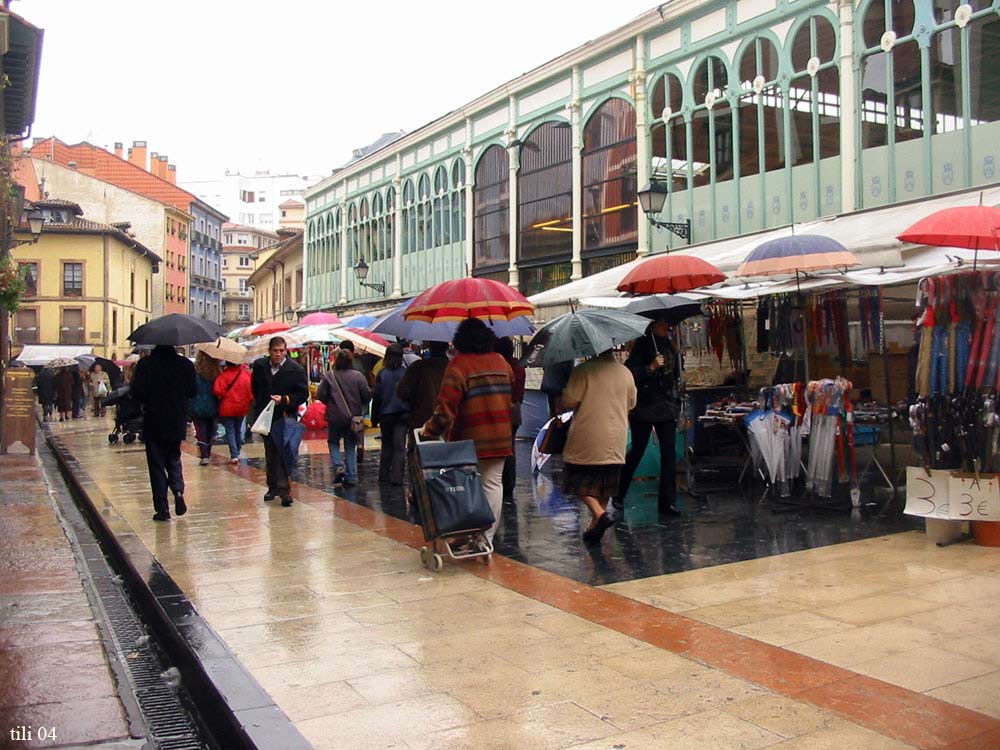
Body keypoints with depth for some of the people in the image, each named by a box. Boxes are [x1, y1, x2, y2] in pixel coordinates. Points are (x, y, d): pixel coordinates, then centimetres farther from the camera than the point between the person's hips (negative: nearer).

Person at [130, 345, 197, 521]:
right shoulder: (185, 364, -3)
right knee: (173, 459, 20)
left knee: (156, 464, 6)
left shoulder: (145, 364, -11)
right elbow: (193, 392, 2)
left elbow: (137, 393, -15)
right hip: (178, 422, 3)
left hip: (154, 423, -2)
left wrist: (148, 401, 6)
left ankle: (162, 509, 5)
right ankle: (178, 490, -5)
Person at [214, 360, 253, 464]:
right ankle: (237, 453, 23)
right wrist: (248, 400, 11)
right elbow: (252, 390, -2)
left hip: (227, 408, -4)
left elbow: (217, 390, -22)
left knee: (230, 431, 2)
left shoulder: (224, 375, -14)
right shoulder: (246, 373, -4)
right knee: (238, 430, 17)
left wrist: (224, 396, -3)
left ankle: (234, 455, -6)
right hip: (242, 408, 4)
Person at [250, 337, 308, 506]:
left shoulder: (296, 369, -8)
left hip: (285, 417, -4)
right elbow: (254, 388, 21)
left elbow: (303, 394, -7)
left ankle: (284, 489, -11)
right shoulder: (259, 366, 4)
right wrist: (260, 403, 11)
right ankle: (273, 487, 25)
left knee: (283, 453, -12)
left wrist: (284, 400, -19)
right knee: (270, 453, 14)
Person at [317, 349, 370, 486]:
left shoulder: (329, 376, -9)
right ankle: (350, 477, 9)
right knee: (350, 446, 11)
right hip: (353, 417, 1)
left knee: (333, 442, 18)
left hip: (335, 417, -1)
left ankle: (337, 466, -6)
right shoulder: (358, 376, -8)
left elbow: (320, 396, -7)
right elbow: (367, 395, -7)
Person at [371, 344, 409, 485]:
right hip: (403, 414, -1)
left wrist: (374, 419, 5)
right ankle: (396, 477, -6)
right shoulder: (406, 372, -6)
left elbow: (377, 398, -2)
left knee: (387, 445, 15)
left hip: (386, 415, 1)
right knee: (399, 446, 1)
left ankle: (384, 475, 18)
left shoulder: (382, 374, -5)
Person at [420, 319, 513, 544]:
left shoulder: (458, 365, -11)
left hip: (470, 440, -4)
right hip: (501, 437, 5)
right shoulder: (500, 362, 8)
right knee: (493, 483, 9)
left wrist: (430, 430, -8)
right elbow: (512, 396, 15)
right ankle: (488, 537, 10)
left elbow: (447, 407, -17)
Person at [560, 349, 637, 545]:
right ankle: (595, 527, 16)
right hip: (615, 443, 5)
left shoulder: (584, 370, -12)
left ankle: (600, 514, -15)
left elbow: (568, 402, -14)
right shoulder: (626, 373, 7)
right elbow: (631, 405, 17)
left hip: (587, 441, -5)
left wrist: (558, 404, 8)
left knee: (581, 484, 4)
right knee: (604, 488, 14)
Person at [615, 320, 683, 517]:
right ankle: (618, 495, 20)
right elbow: (628, 372, -15)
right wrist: (651, 367, -24)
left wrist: (676, 402, 19)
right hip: (644, 407, -6)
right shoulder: (643, 345, -7)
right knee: (637, 451, 1)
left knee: (669, 452, -1)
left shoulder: (670, 346, 14)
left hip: (666, 407, 6)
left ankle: (668, 502, 3)